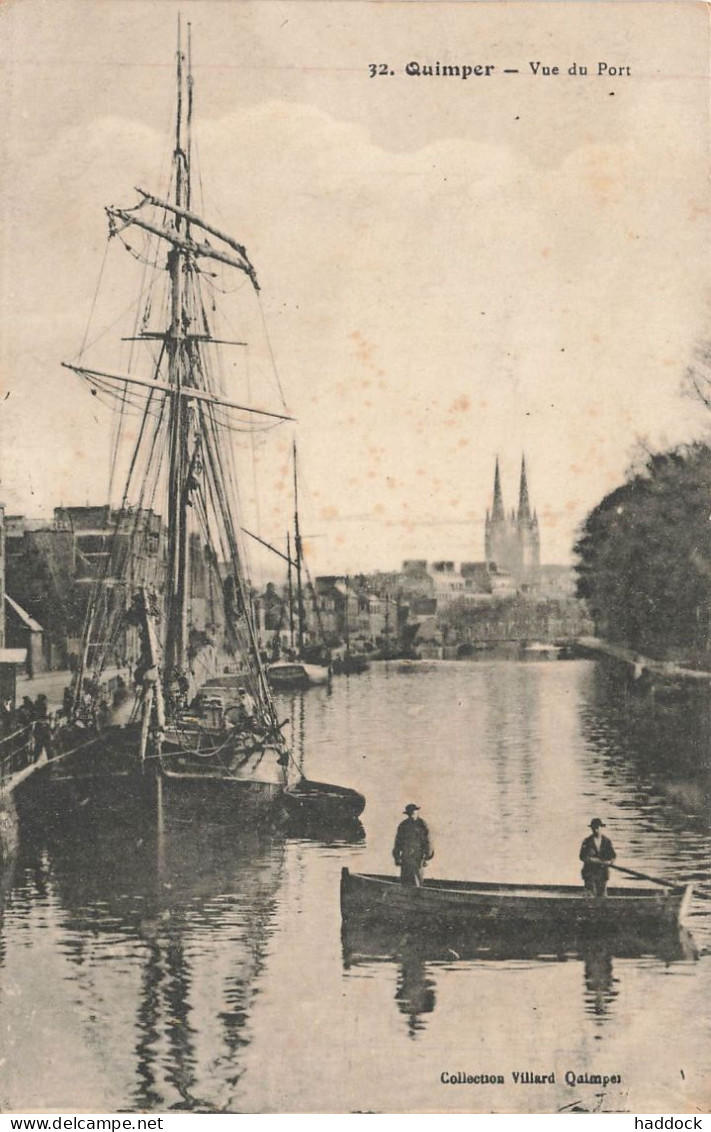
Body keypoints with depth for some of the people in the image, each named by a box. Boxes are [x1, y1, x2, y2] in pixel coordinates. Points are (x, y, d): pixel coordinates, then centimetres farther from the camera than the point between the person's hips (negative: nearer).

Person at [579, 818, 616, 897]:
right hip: (590, 872, -2)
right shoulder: (587, 842, -1)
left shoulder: (607, 841, 6)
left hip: (602, 872, 2)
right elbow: (582, 857, -7)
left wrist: (608, 862, -17)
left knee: (601, 895, 2)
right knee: (591, 895, -12)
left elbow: (612, 856, 5)